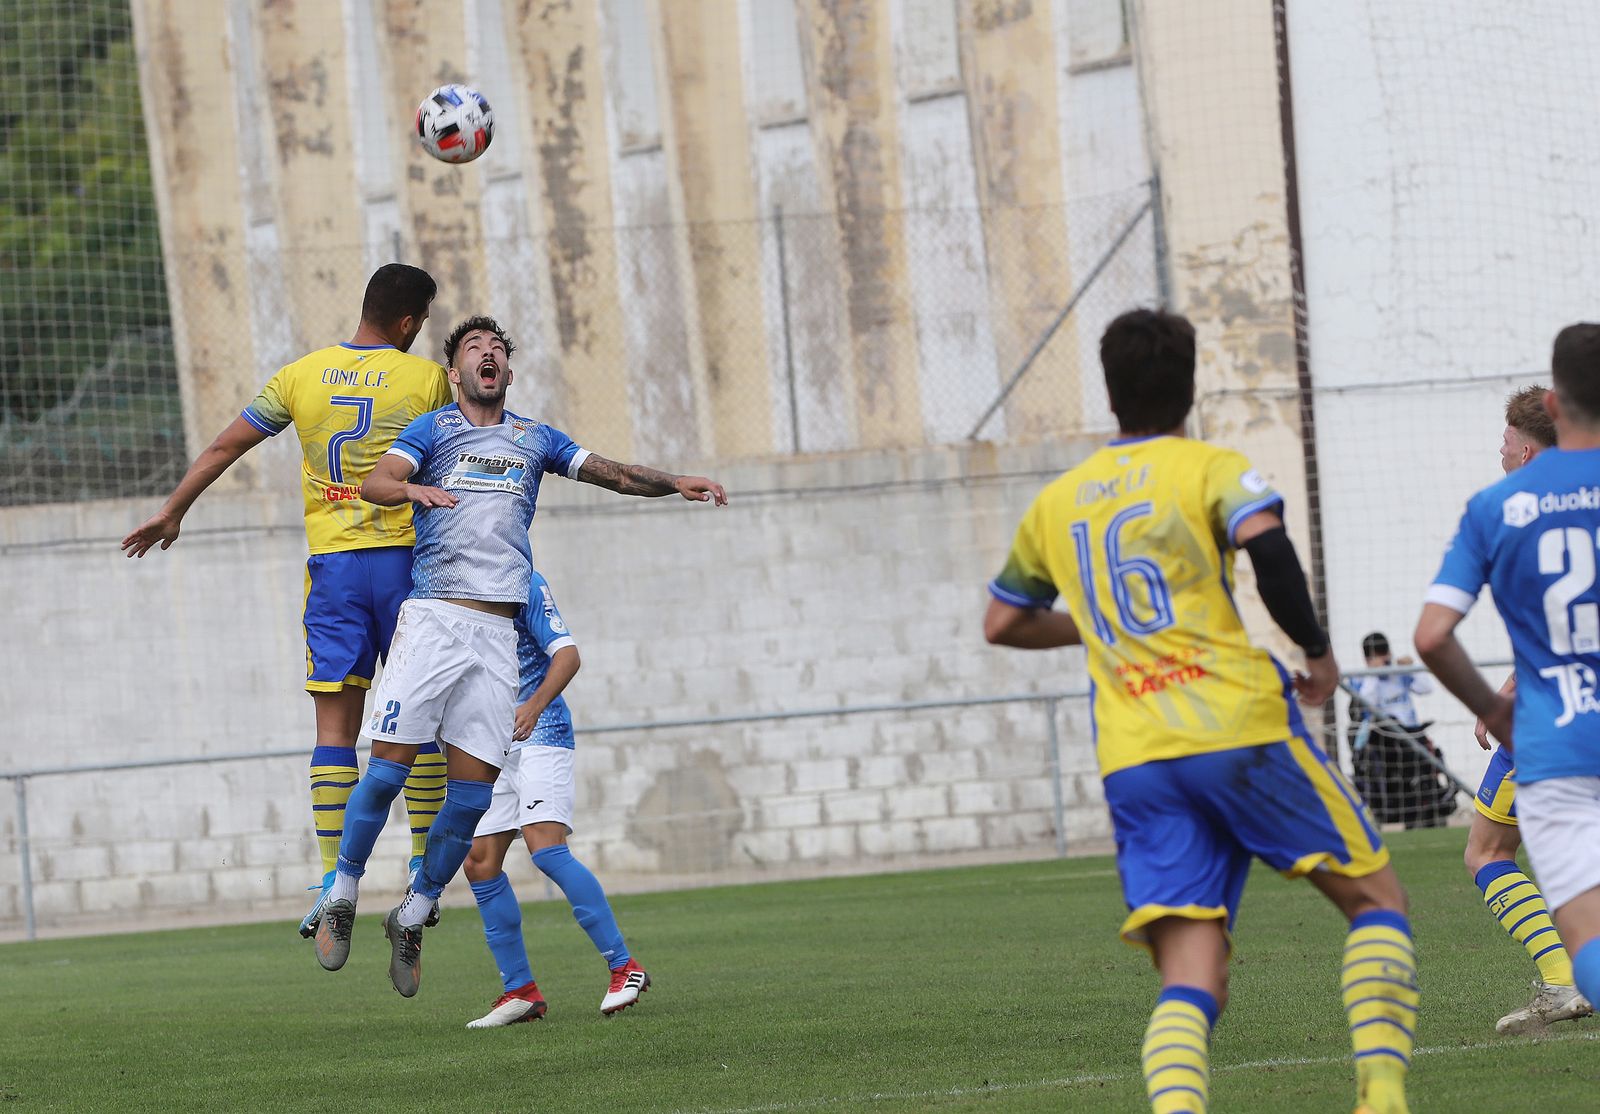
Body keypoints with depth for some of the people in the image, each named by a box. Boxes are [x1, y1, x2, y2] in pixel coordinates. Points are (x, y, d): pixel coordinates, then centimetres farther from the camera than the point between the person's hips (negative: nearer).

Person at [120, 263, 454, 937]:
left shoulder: (303, 375, 6)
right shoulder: (426, 378, -2)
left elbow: (225, 446, 12)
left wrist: (171, 513, 22)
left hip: (331, 564, 2)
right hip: (404, 557, -2)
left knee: (335, 724, 1)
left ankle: (333, 881, -6)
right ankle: (424, 868, 7)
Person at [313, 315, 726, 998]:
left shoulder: (534, 439, 23)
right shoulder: (432, 429, 11)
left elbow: (610, 473, 19)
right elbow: (374, 482, -6)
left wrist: (675, 483, 2)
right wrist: (413, 488, -28)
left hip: (497, 629, 3)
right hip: (432, 615, -3)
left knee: (474, 790, -4)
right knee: (389, 764, -13)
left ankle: (412, 917, 12)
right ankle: (342, 897, 4)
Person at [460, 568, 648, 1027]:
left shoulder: (525, 584, -8)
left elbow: (567, 654, -15)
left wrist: (535, 705, -31)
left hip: (539, 734, -8)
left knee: (546, 850, -21)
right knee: (480, 862, 1)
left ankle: (623, 968, -17)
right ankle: (520, 991, 8)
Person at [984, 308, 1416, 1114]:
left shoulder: (1057, 502, 19)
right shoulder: (1209, 469, 4)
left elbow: (1002, 622, 29)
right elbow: (1263, 537, -17)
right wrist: (1316, 650, -4)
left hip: (1131, 761, 4)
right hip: (1240, 730, -4)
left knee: (1189, 983, -1)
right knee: (1375, 897, 11)